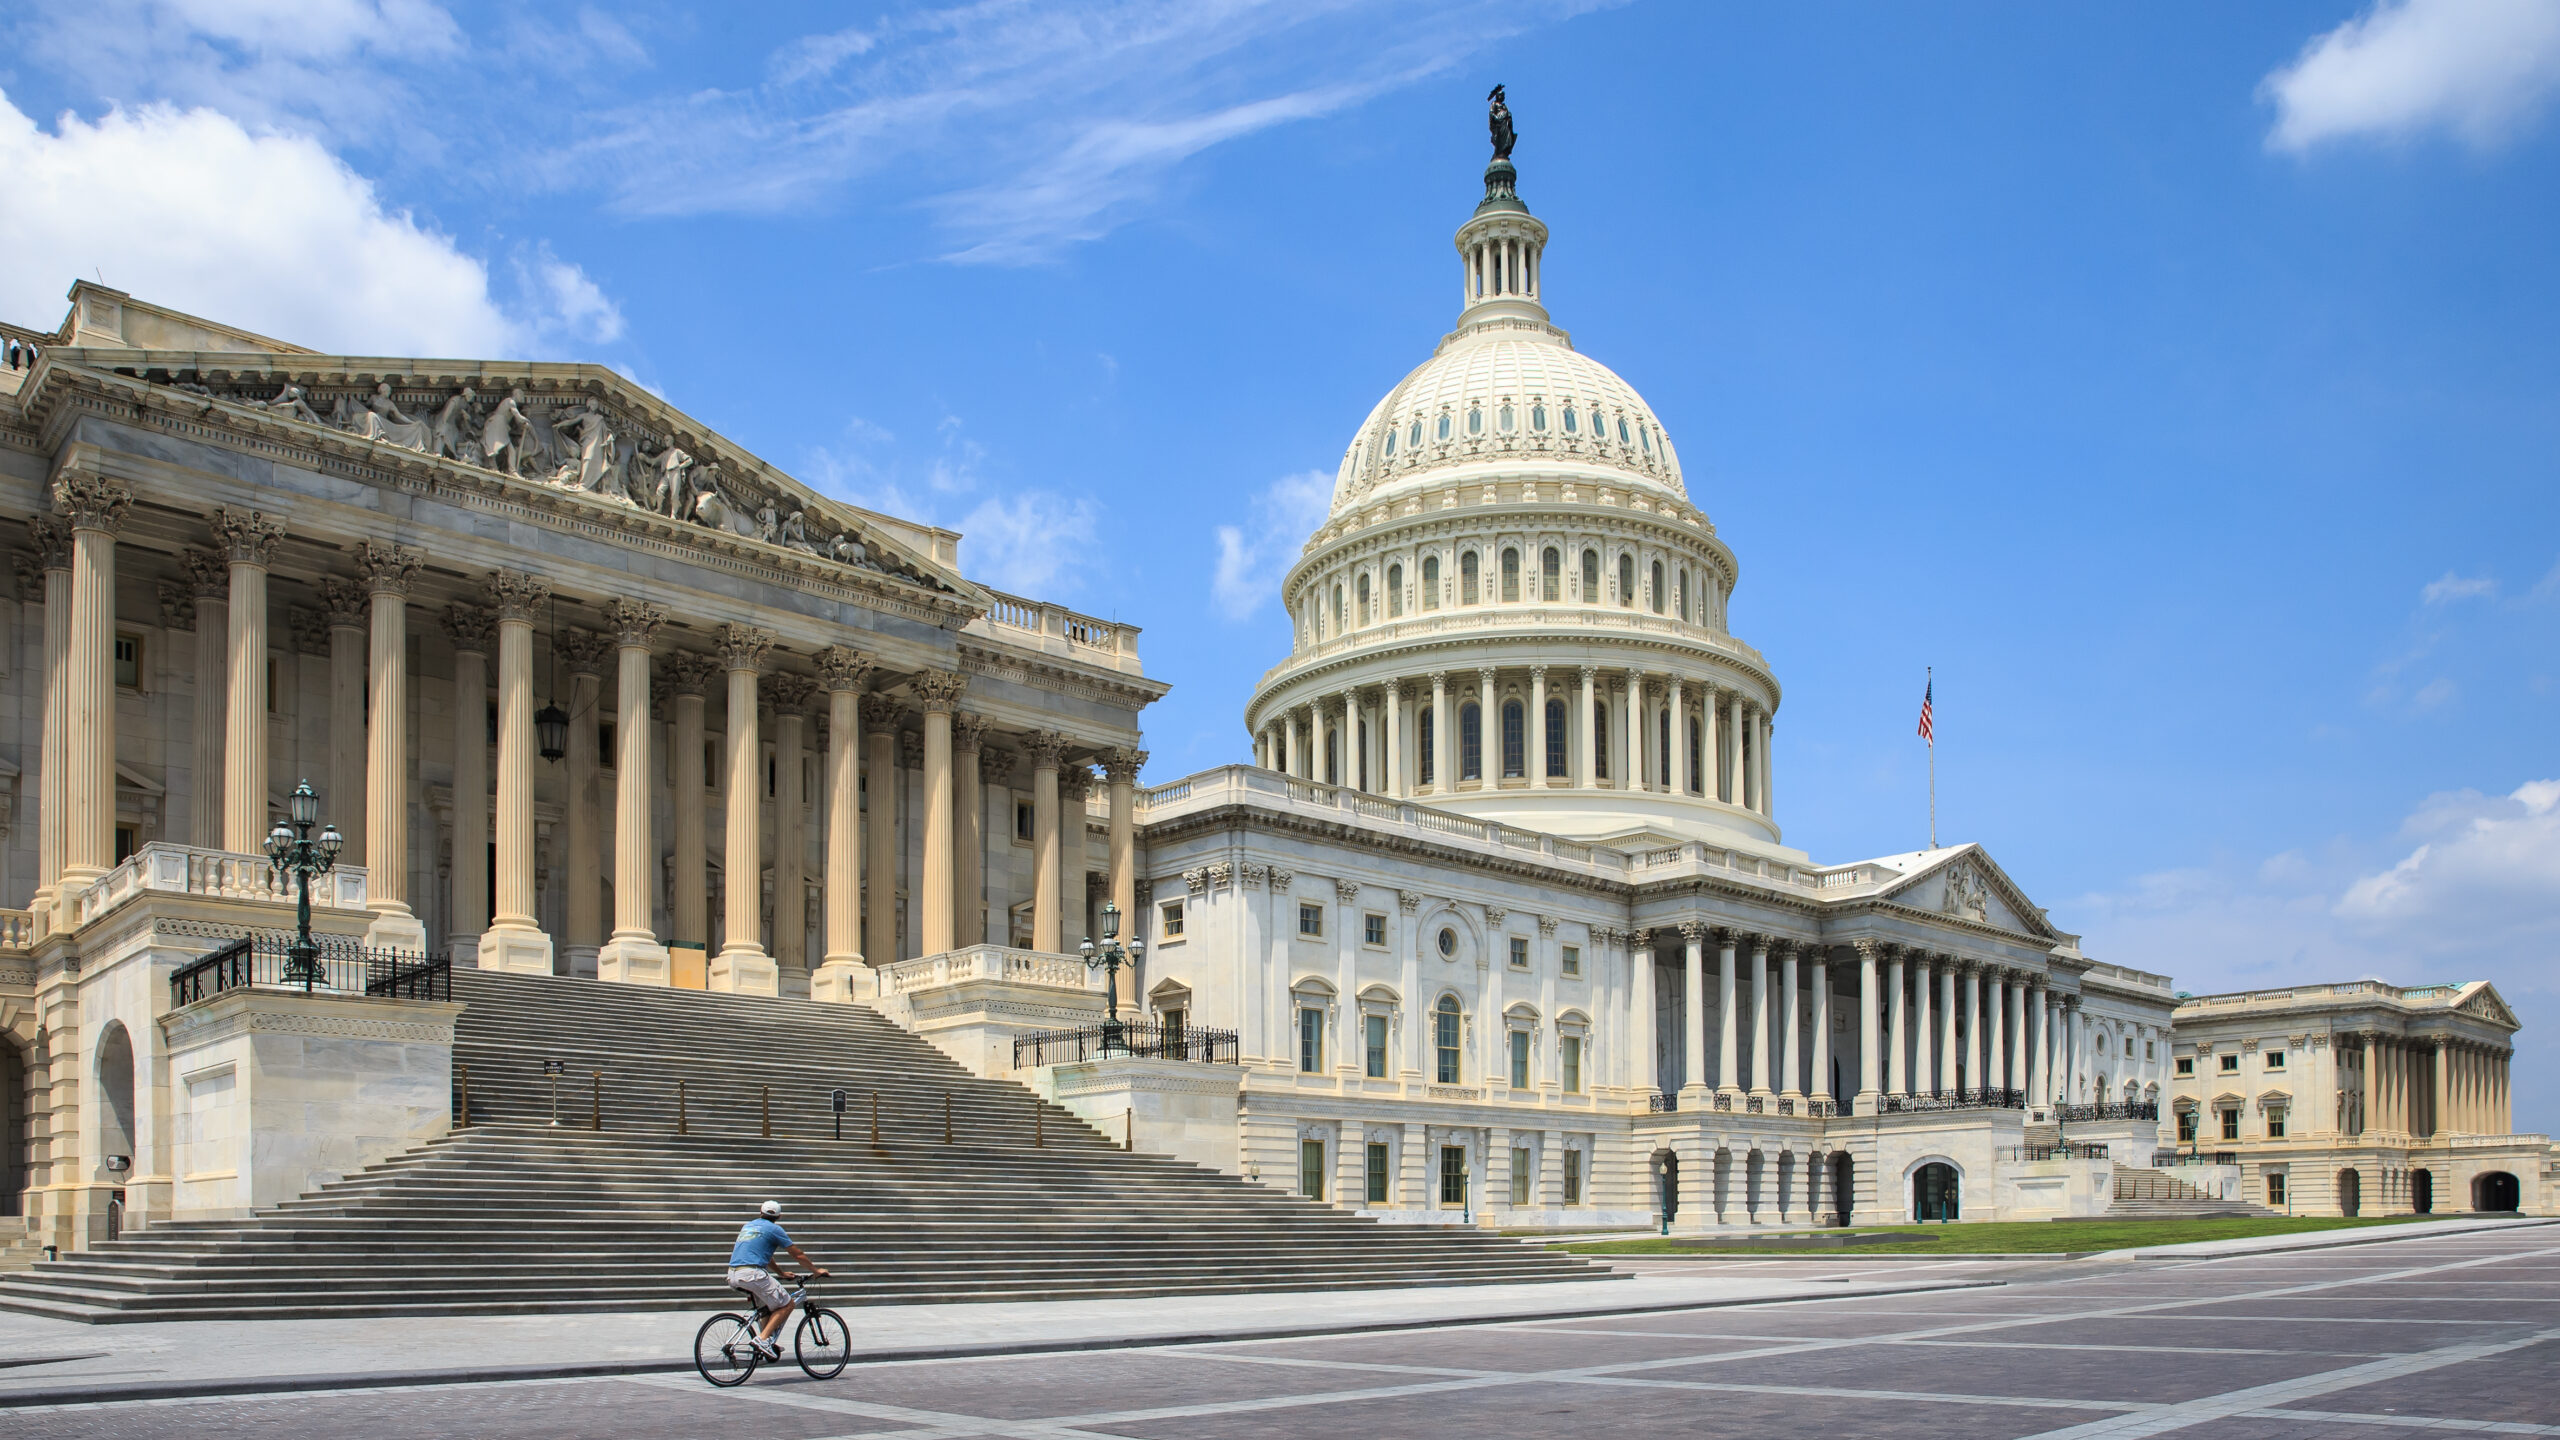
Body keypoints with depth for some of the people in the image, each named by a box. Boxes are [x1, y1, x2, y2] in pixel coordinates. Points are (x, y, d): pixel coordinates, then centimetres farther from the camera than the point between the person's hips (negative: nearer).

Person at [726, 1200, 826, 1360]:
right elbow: (797, 1254, 8)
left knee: (767, 1305, 27)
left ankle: (768, 1342, 19)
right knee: (786, 1304, 2)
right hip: (752, 1273, -8)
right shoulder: (774, 1229, 4)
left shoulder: (747, 1226, 25)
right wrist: (816, 1270, 21)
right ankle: (763, 1339, -12)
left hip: (733, 1276, 8)